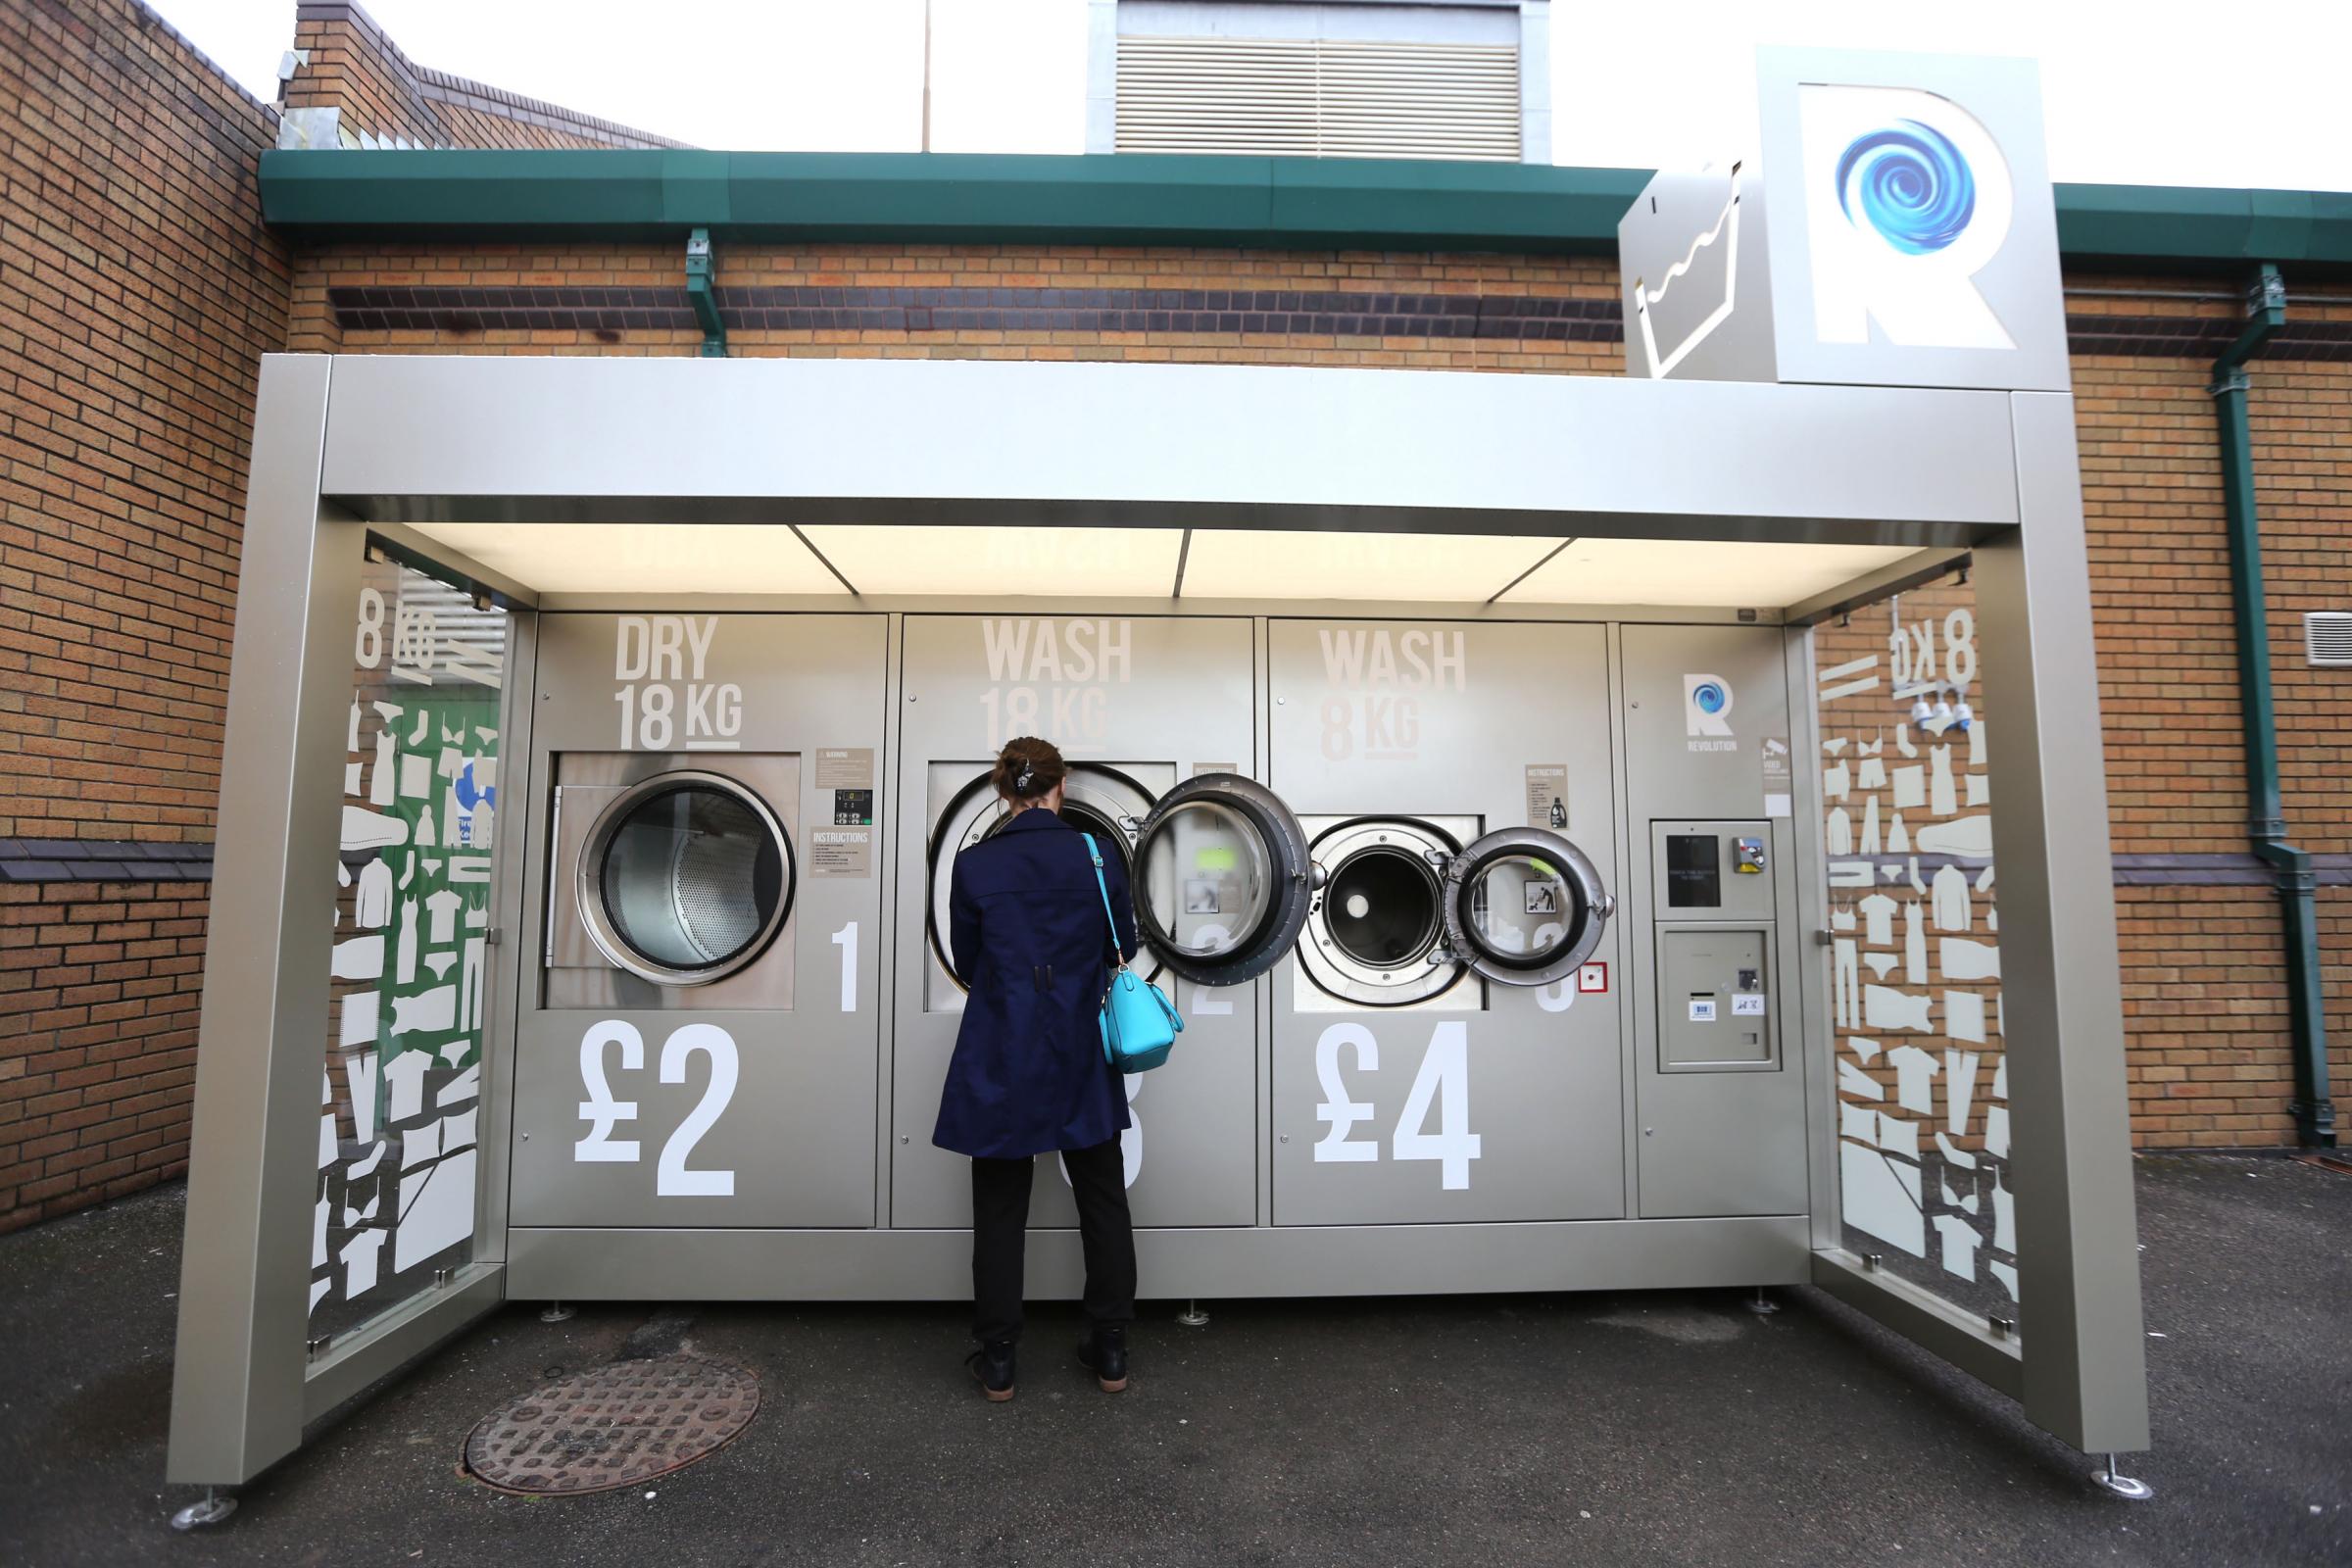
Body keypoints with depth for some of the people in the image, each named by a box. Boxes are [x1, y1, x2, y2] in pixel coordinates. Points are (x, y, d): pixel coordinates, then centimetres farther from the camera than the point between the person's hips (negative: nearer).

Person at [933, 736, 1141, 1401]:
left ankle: (996, 1362, 23)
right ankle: (1110, 1352, 26)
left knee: (1000, 1209, 12)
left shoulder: (975, 865, -8)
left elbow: (967, 963, 3)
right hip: (1081, 1055, 1)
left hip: (1001, 1058, -1)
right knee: (1103, 1202, 15)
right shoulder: (1098, 856, -6)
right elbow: (1123, 946, 7)